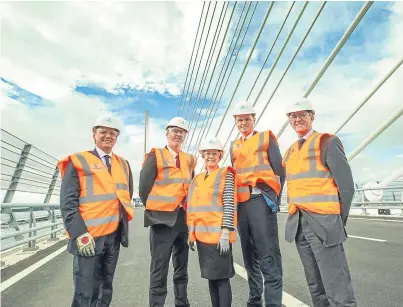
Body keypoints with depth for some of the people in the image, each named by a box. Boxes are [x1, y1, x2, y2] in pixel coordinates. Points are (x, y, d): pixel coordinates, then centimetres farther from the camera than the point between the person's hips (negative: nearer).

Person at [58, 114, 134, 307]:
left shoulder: (123, 164, 11)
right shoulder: (78, 161, -3)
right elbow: (68, 202, -10)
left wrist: (124, 218, 11)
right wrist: (80, 233, -17)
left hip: (114, 235, 5)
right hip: (88, 237, -5)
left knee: (105, 289, 18)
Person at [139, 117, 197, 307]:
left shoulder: (189, 160, 12)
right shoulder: (155, 156, -3)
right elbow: (144, 188, -8)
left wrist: (188, 212, 7)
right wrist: (156, 210, -4)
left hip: (183, 220, 6)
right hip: (163, 219, -5)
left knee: (181, 269, 17)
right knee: (159, 270, 2)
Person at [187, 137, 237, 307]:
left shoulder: (226, 174, -2)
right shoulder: (197, 179, 14)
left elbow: (230, 204, -9)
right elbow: (192, 206, 14)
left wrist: (226, 232, -15)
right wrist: (191, 233, 10)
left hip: (219, 234, -5)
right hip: (202, 234, 6)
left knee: (222, 277, 2)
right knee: (210, 276, 16)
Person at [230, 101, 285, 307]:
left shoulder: (266, 137, 6)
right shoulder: (234, 146, 20)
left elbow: (280, 170, 2)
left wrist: (274, 198, -3)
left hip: (261, 199, -5)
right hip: (241, 203, 6)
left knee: (268, 257, -6)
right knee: (249, 256, 13)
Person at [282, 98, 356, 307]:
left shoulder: (327, 142, -5)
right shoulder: (290, 151, 14)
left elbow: (346, 185, -7)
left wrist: (337, 221, -4)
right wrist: (295, 217, 8)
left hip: (323, 223, -6)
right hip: (297, 225, 7)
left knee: (337, 289, -1)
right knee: (315, 287, 17)